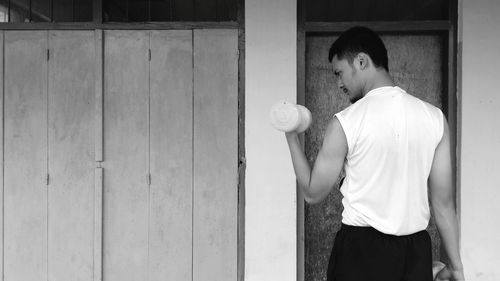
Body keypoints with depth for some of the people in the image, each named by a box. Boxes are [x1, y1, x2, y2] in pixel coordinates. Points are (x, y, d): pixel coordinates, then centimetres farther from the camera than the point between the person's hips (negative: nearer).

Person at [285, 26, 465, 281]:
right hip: (416, 252, 4)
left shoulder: (345, 123, -13)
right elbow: (444, 202, 1)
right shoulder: (434, 117, -2)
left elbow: (313, 193, -2)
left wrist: (291, 138, 7)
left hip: (361, 252, -3)